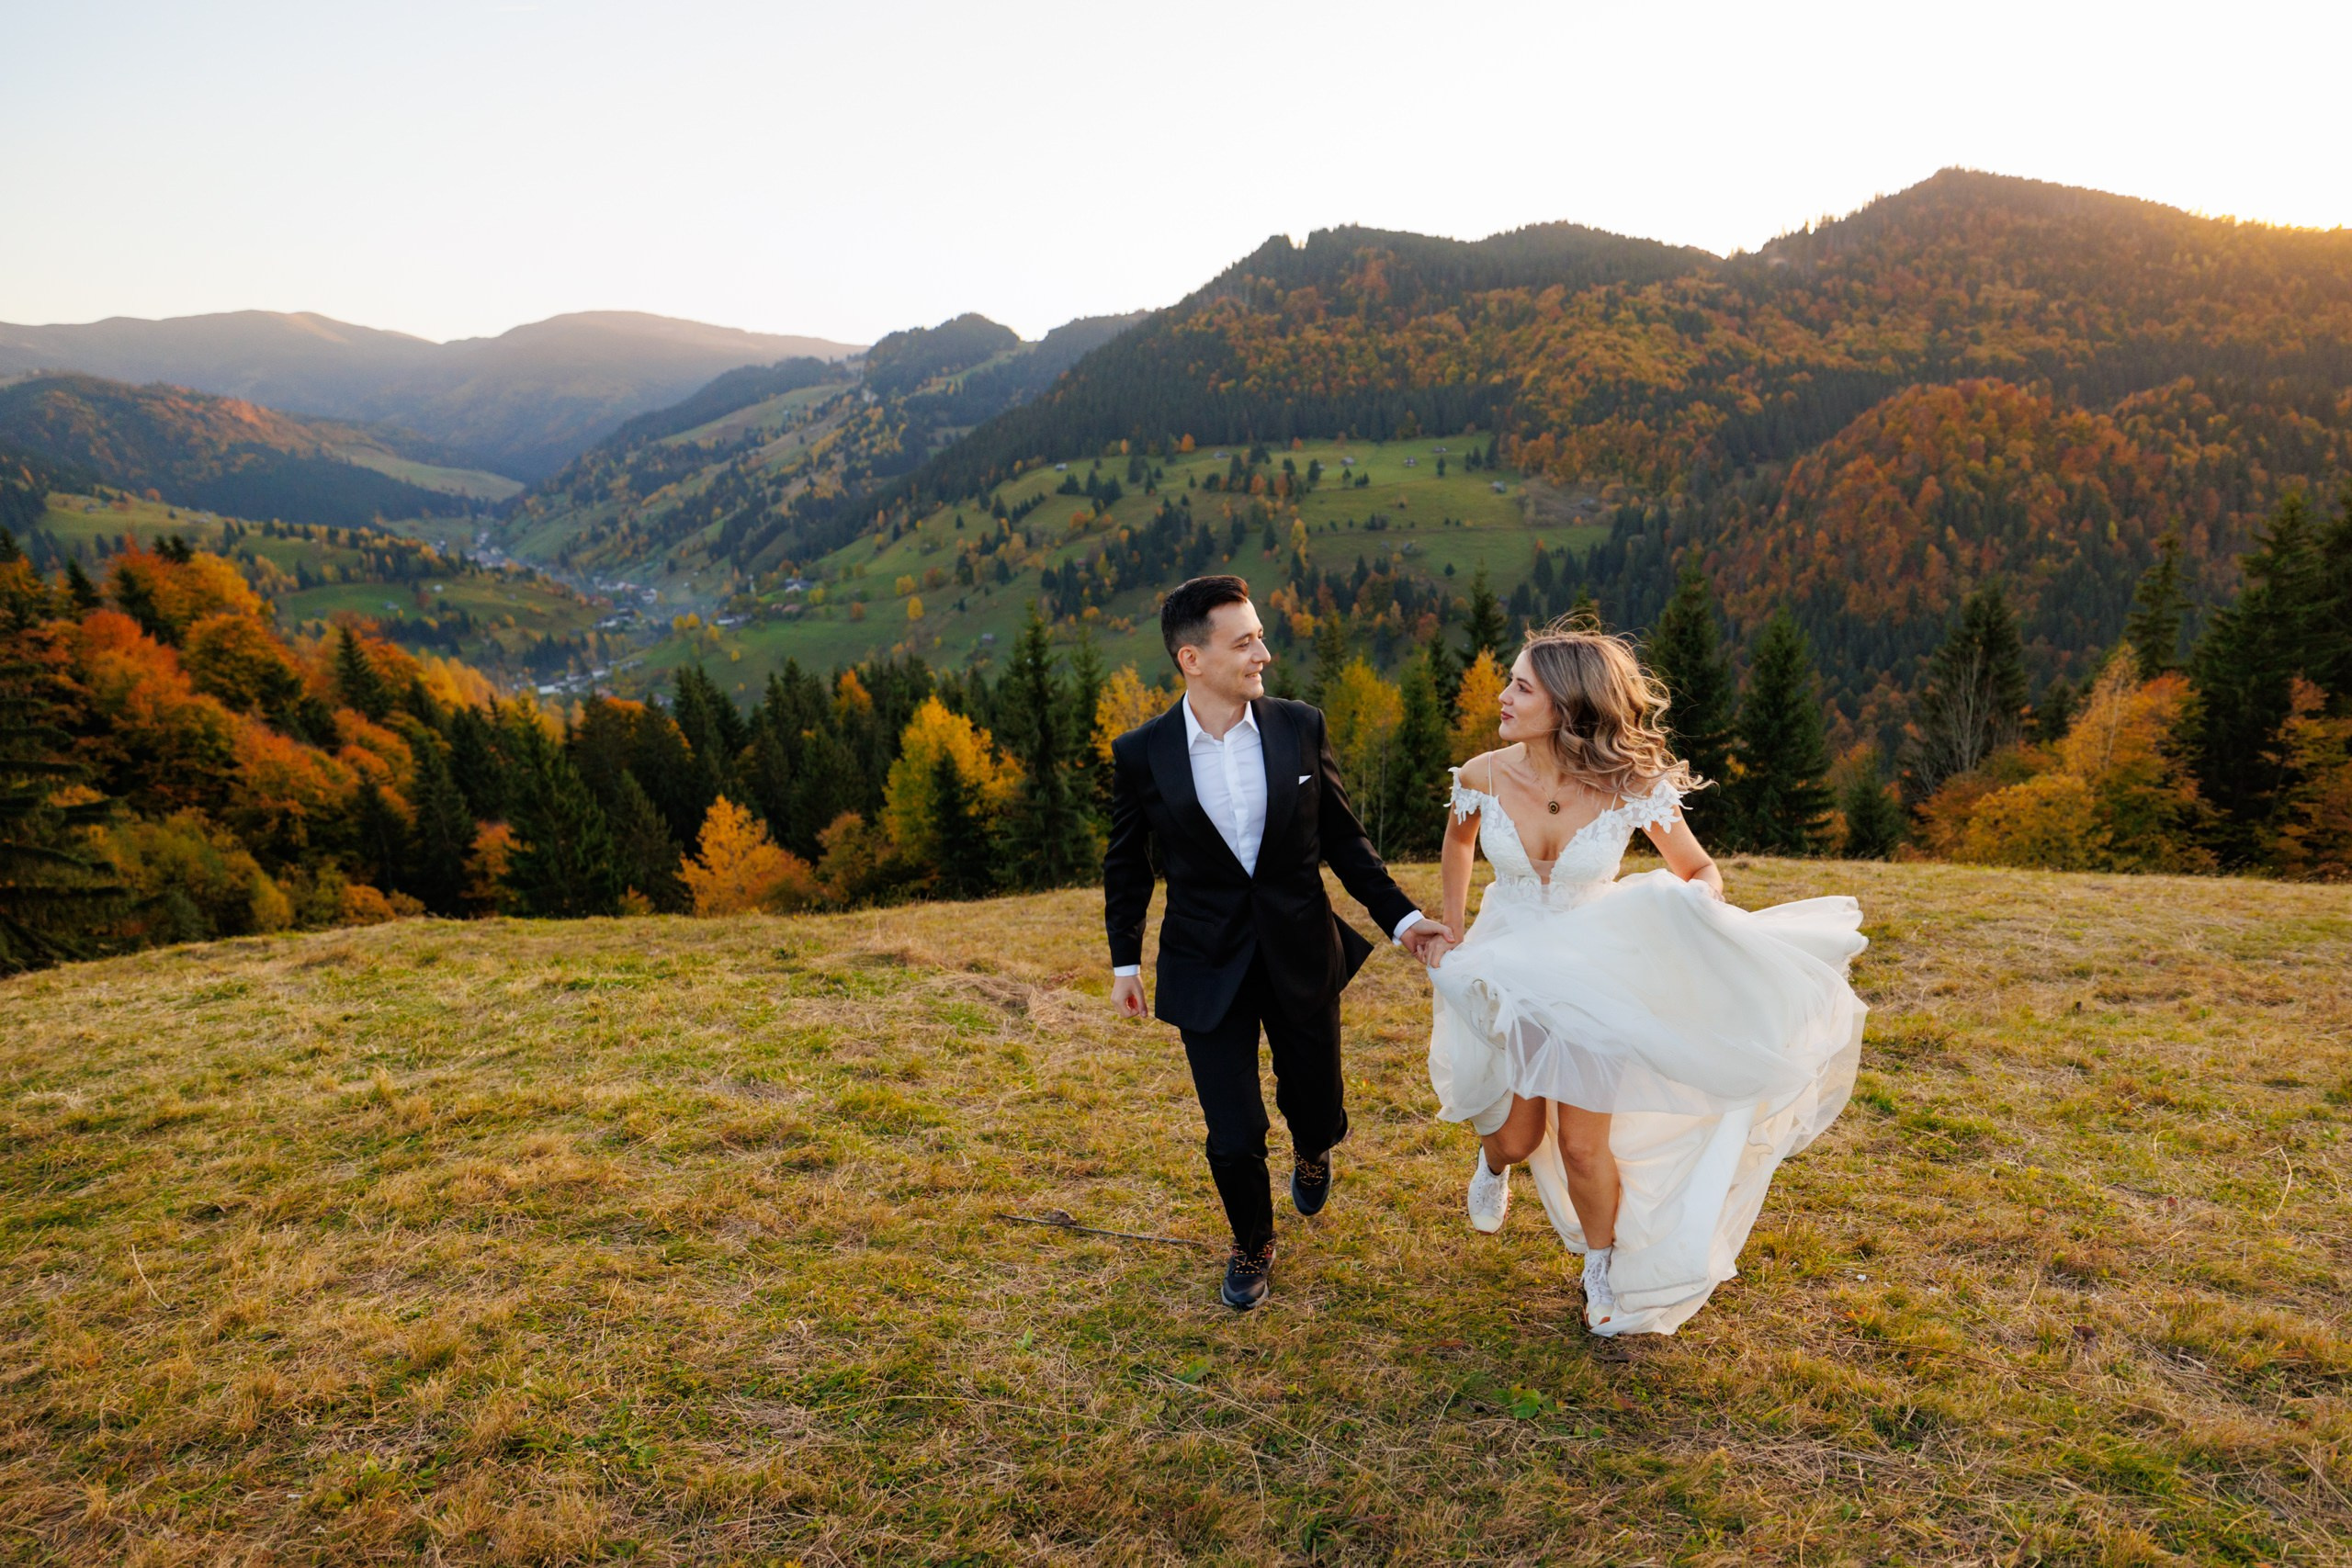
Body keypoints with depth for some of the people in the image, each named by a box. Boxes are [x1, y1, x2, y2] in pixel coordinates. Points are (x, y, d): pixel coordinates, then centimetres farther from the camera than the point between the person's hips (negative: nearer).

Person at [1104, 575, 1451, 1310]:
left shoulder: (1301, 727, -7)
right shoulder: (1141, 754, -10)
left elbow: (1342, 837, 4)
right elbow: (1126, 864, 5)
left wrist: (1399, 915, -2)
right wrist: (1124, 959, 7)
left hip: (1302, 954, 2)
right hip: (1208, 968, -1)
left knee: (1321, 1116, 15)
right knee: (1234, 1141, 1)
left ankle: (1310, 1146, 55)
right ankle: (1253, 1245, 35)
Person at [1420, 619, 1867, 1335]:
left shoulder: (1633, 787, -21)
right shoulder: (1484, 776, -17)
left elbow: (1700, 869, -5)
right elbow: (1459, 840, 8)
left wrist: (1696, 901, -28)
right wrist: (1450, 931, 9)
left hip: (1595, 976, -1)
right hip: (1508, 973, 2)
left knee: (1584, 1146, 2)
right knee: (1518, 1137, 12)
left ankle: (1603, 1271, 33)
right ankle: (1493, 1162, 53)